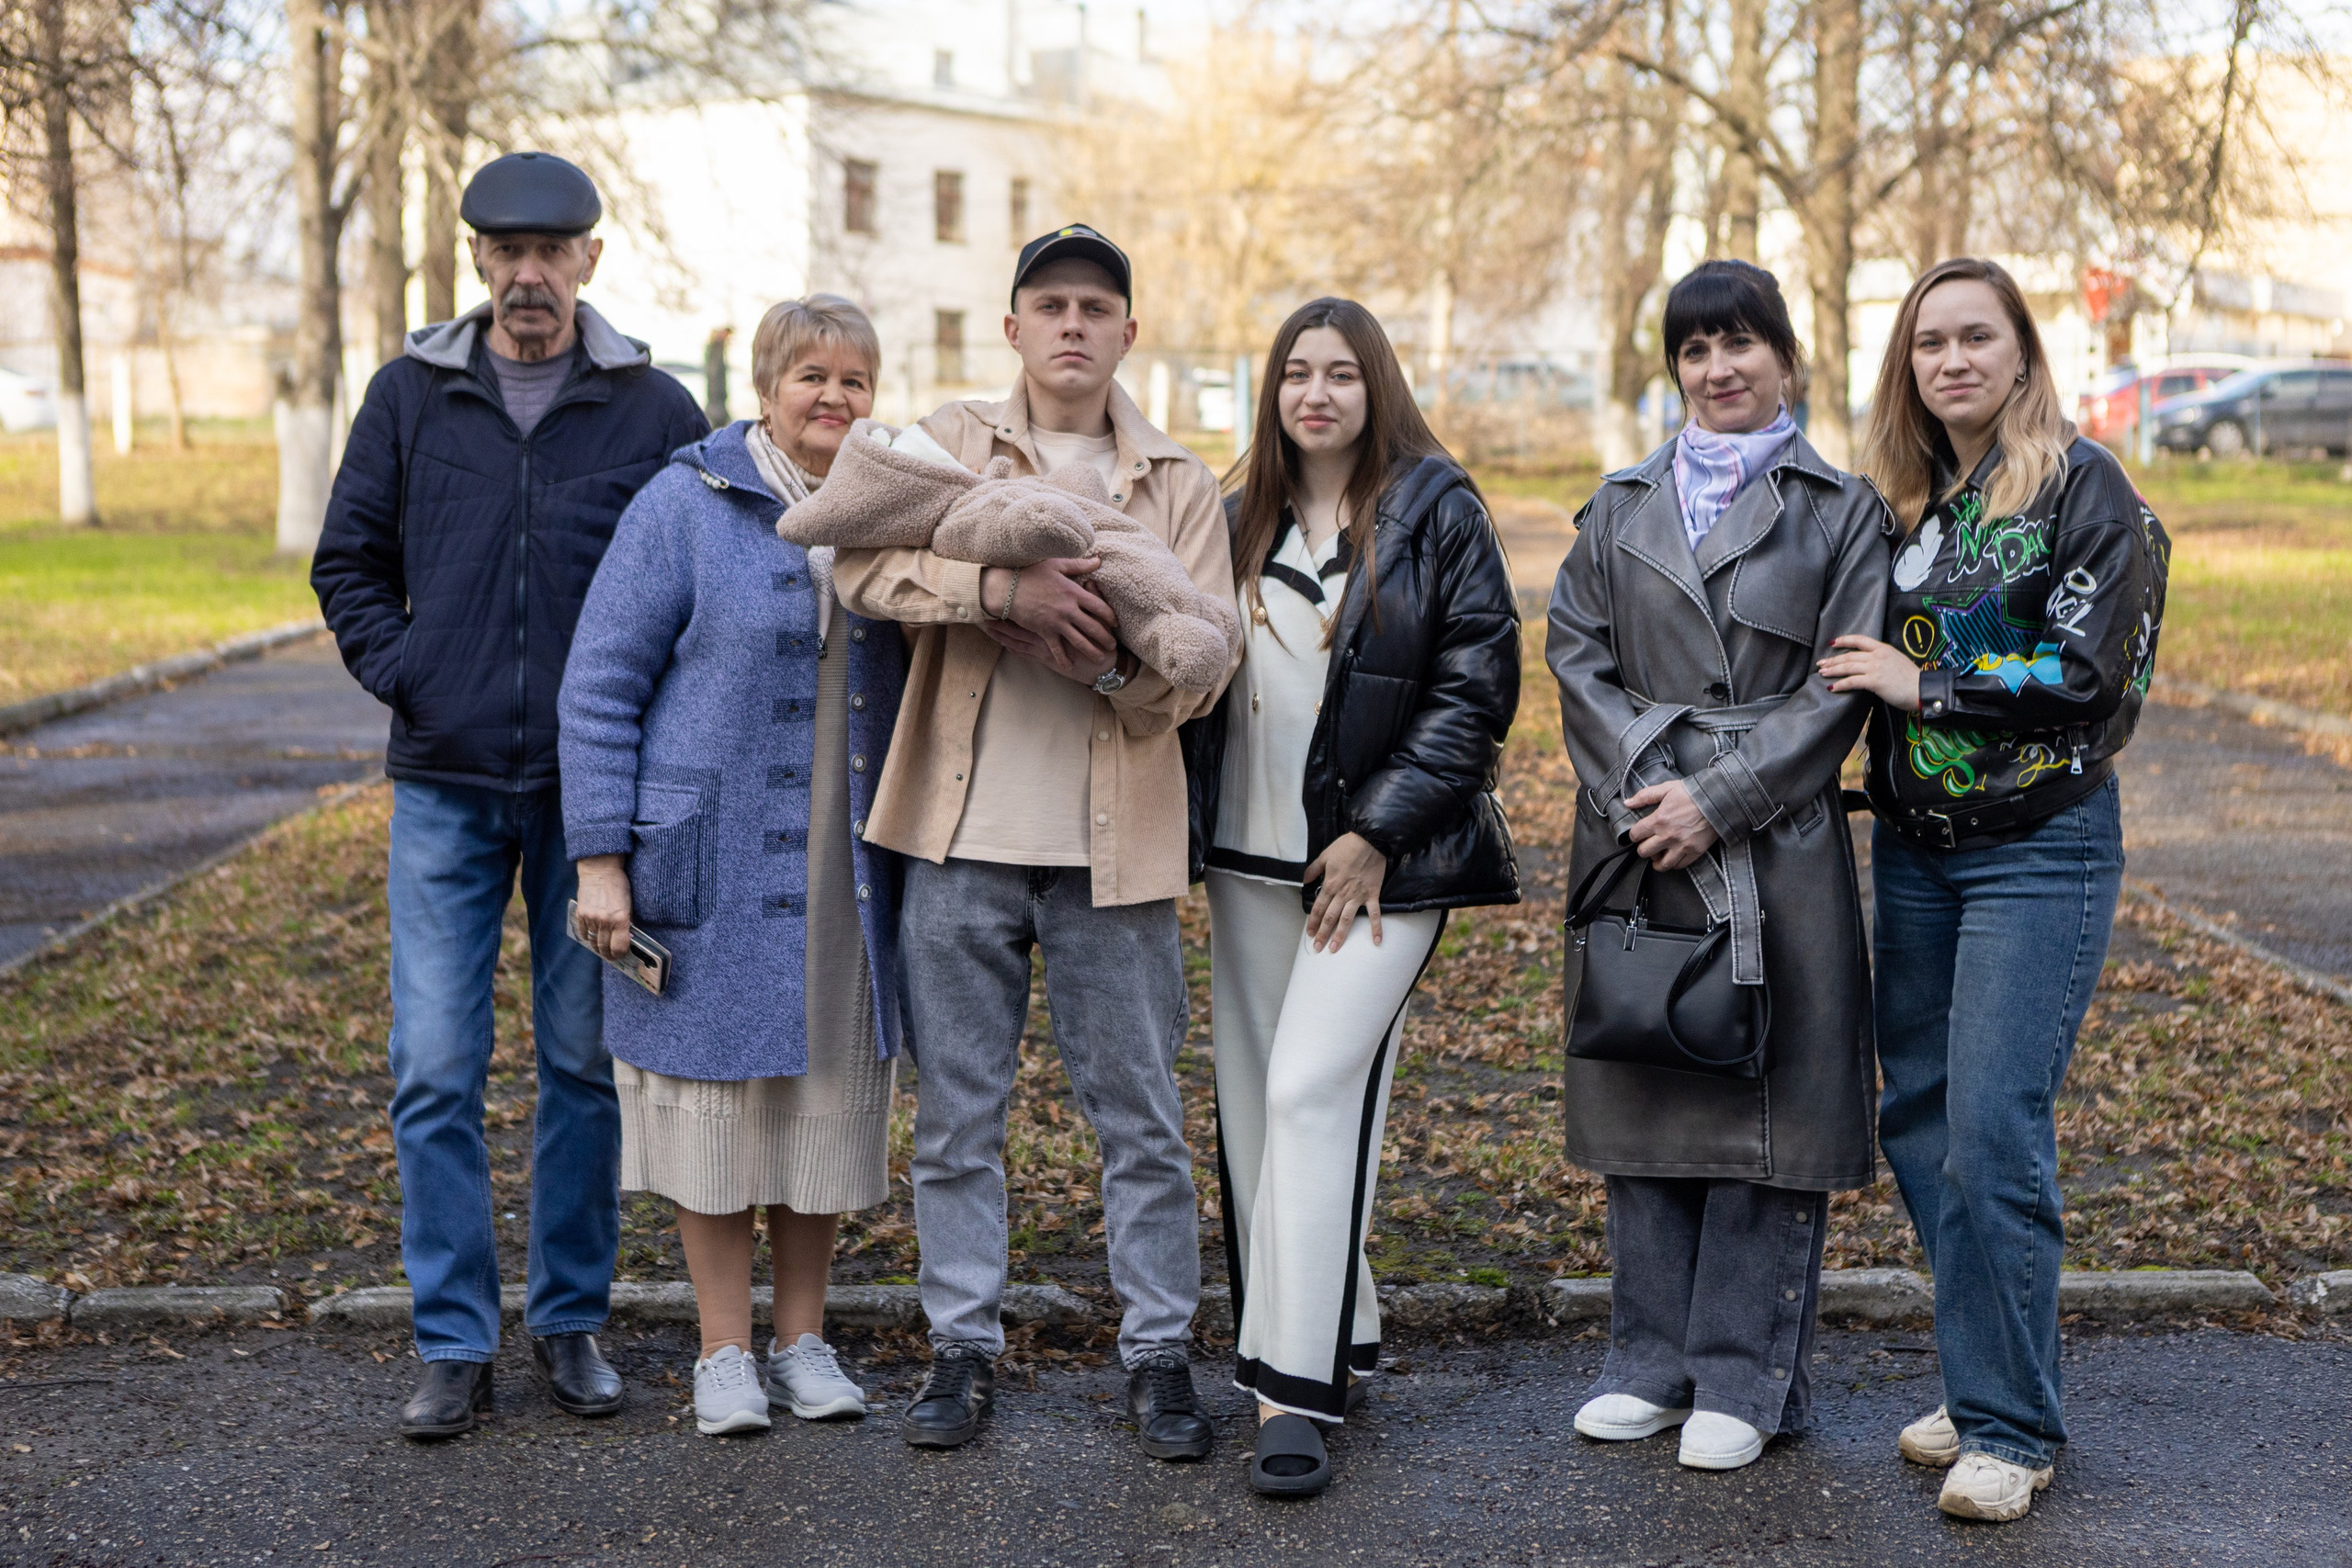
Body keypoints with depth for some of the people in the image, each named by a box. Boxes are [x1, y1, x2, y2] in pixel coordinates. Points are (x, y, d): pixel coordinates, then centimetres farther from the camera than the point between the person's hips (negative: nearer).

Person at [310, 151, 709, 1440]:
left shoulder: (654, 410, 2)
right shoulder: (411, 395, 5)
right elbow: (348, 561, 12)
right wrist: (405, 678, -1)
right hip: (445, 784, 1)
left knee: (586, 1062, 7)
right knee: (435, 1068, -1)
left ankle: (570, 1320, 20)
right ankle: (453, 1342, 9)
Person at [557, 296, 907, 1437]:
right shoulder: (686, 506, -6)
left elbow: (918, 687, 16)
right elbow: (600, 687, -7)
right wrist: (600, 857, -12)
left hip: (844, 872, 4)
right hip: (713, 865, -4)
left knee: (828, 1096, 9)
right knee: (717, 1094, 3)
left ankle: (804, 1339, 23)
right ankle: (725, 1352, 16)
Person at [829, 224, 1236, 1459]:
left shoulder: (1180, 487, 8)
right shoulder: (950, 443, 5)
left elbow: (1197, 670, -1)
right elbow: (861, 562, -14)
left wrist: (1098, 657, -20)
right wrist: (1012, 584, -27)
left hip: (1112, 846, 0)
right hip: (962, 839, 0)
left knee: (1141, 1115, 6)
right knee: (956, 1114, 9)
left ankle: (1161, 1352, 19)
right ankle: (963, 1346, 22)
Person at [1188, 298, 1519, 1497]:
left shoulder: (1436, 511, -3)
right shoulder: (1242, 518, 12)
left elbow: (1480, 683, -7)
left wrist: (1377, 833, -11)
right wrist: (1194, 822, 5)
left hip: (1380, 857, -5)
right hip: (1250, 857, 6)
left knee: (1313, 1089, -15)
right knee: (1253, 1105, 7)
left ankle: (1295, 1389, -12)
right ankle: (1339, 1340, 22)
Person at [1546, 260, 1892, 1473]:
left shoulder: (1840, 509, 3)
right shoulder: (1621, 507, 13)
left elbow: (1845, 687, -4)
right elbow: (1576, 651, 5)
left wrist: (1717, 801, -13)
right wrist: (1637, 786, -11)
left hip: (1774, 851, -3)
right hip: (1636, 841, 3)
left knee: (1765, 1105, -1)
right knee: (1644, 1096, 8)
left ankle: (1743, 1377, 10)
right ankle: (1653, 1361, 20)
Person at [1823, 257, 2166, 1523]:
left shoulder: (2082, 485, -7)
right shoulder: (1897, 496, 11)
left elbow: (2086, 671, -15)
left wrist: (1923, 683, -13)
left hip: (2040, 844, -7)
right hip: (1913, 846, 7)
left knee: (1992, 1132, -11)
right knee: (1916, 1120, 9)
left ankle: (2011, 1430, 0)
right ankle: (1983, 1384, 23)